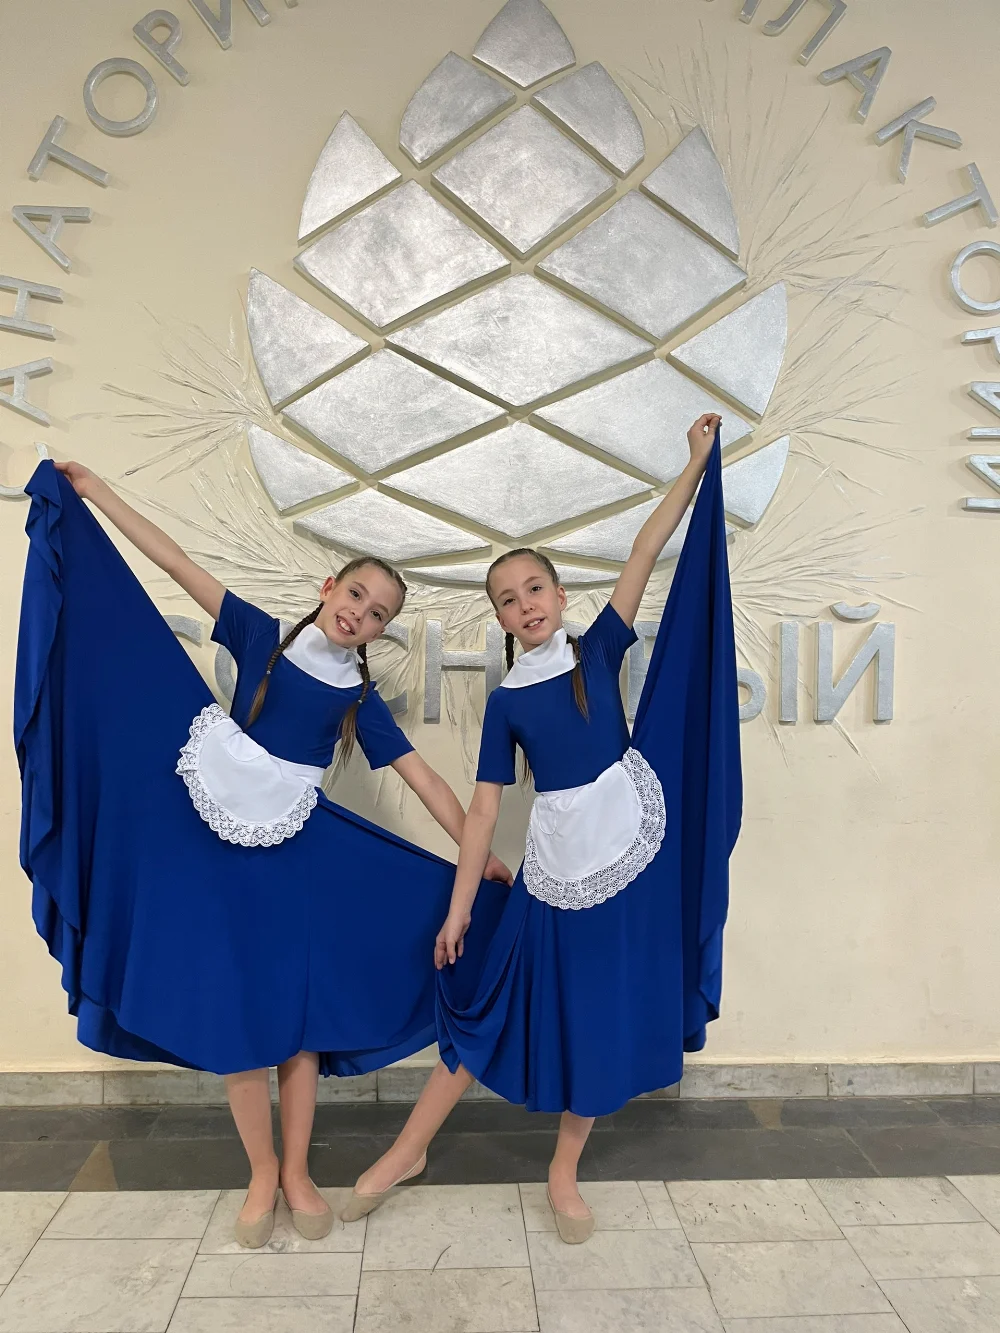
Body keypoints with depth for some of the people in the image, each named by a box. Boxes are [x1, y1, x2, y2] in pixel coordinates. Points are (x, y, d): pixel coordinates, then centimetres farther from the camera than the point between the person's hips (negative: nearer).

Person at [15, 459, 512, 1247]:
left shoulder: (360, 699, -1)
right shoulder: (265, 637, -1)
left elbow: (425, 779, -1)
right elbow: (179, 565, 0)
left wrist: (480, 854, -3)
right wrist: (93, 491, 3)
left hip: (298, 855, 1)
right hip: (216, 844, 0)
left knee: (298, 1011, 5)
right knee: (232, 1012, 5)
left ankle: (298, 1174, 26)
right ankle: (262, 1173, 25)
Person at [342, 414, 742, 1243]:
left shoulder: (598, 652, 0)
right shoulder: (506, 703, -1)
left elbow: (645, 554, -6)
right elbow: (484, 811, -2)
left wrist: (698, 465, -9)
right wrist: (458, 911, -2)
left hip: (632, 855, 1)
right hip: (554, 866, -1)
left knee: (605, 1017, 10)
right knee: (495, 1002, 8)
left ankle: (564, 1173, 31)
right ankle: (410, 1149, 28)